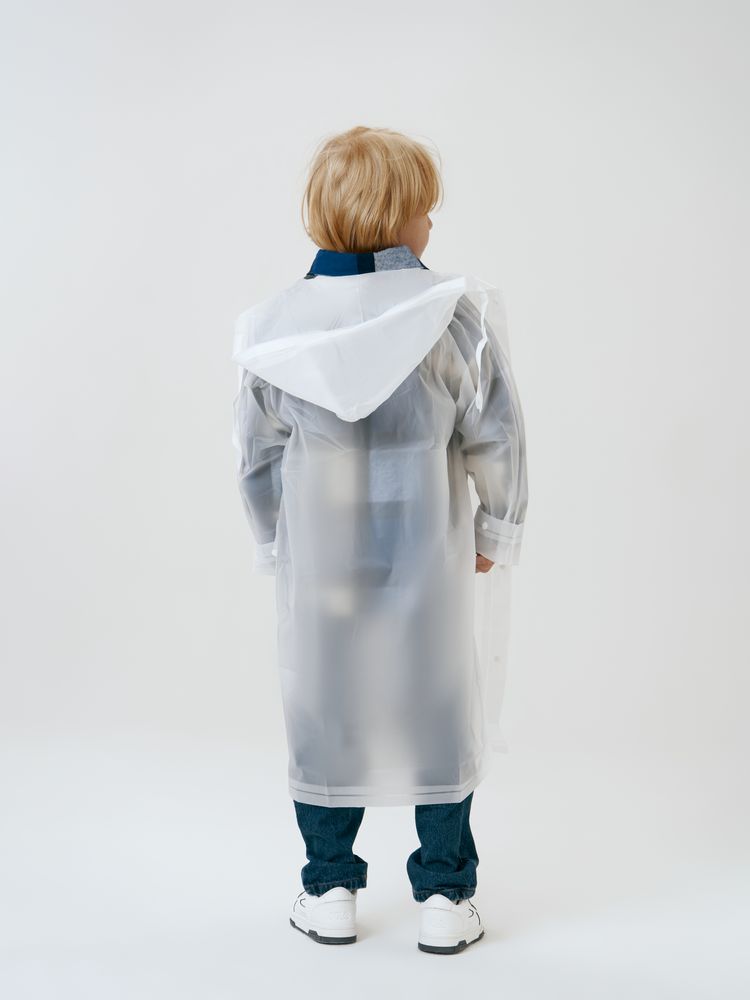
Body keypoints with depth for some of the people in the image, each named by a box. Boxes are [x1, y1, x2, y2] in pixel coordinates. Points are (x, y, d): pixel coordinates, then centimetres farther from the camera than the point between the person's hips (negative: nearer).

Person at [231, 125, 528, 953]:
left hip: (318, 566, 2)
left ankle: (329, 893, 26)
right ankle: (445, 899, 22)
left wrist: (274, 545, 17)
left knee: (324, 713, 16)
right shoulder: (451, 310, -12)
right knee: (439, 714, 13)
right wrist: (499, 531, 8)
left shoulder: (277, 324, -5)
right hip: (426, 560, -1)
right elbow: (494, 436, -7)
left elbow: (256, 457, 3)